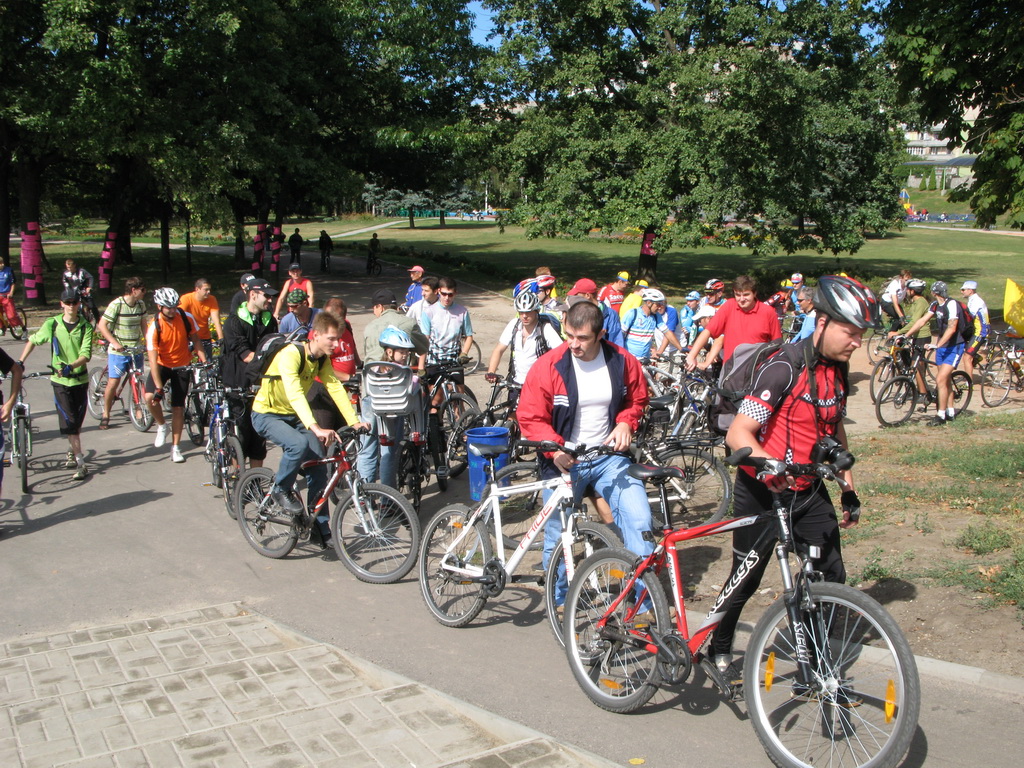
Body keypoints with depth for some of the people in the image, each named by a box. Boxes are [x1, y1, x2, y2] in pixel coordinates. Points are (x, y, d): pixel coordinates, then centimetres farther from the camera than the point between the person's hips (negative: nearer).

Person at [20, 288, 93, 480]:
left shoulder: (85, 327, -5)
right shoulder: (52, 324, -4)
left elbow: (86, 354, -14)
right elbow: (33, 341, 10)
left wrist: (70, 366, -31)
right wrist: (20, 362, 3)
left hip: (80, 379, 1)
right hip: (60, 380, -1)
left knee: (77, 422, 10)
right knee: (69, 422, -7)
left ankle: (73, 452, 33)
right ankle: (80, 462, -6)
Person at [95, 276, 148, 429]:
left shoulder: (141, 304, 3)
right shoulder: (116, 305, -14)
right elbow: (101, 326, -14)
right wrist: (115, 343, -22)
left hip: (136, 349, 5)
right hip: (118, 350, -5)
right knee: (113, 382, -4)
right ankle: (105, 414, 11)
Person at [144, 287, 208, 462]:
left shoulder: (187, 318, -15)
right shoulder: (154, 327, -23)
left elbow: (195, 339, 0)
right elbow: (153, 359, -26)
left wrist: (204, 361, -13)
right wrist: (158, 388, -32)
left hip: (182, 366, 1)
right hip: (162, 365, -1)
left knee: (178, 407, 0)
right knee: (150, 397, -24)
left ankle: (175, 447, 11)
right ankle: (161, 425, 6)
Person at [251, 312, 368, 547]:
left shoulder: (322, 359, -3)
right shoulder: (291, 354, -28)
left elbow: (336, 389, -10)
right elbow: (294, 394, -40)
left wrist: (354, 421, -23)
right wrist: (316, 428, -52)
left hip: (294, 416, 7)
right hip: (267, 415, -7)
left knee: (319, 466, -5)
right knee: (299, 444, -35)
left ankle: (319, 528, 6)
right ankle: (281, 490, -8)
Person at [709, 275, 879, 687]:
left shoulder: (839, 369, 2)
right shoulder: (783, 368, -22)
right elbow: (738, 433, -26)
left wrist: (849, 488, 17)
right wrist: (770, 466, -44)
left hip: (809, 490, 6)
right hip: (763, 490, -6)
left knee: (832, 577, 1)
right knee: (746, 579, 7)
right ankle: (719, 650, 31)